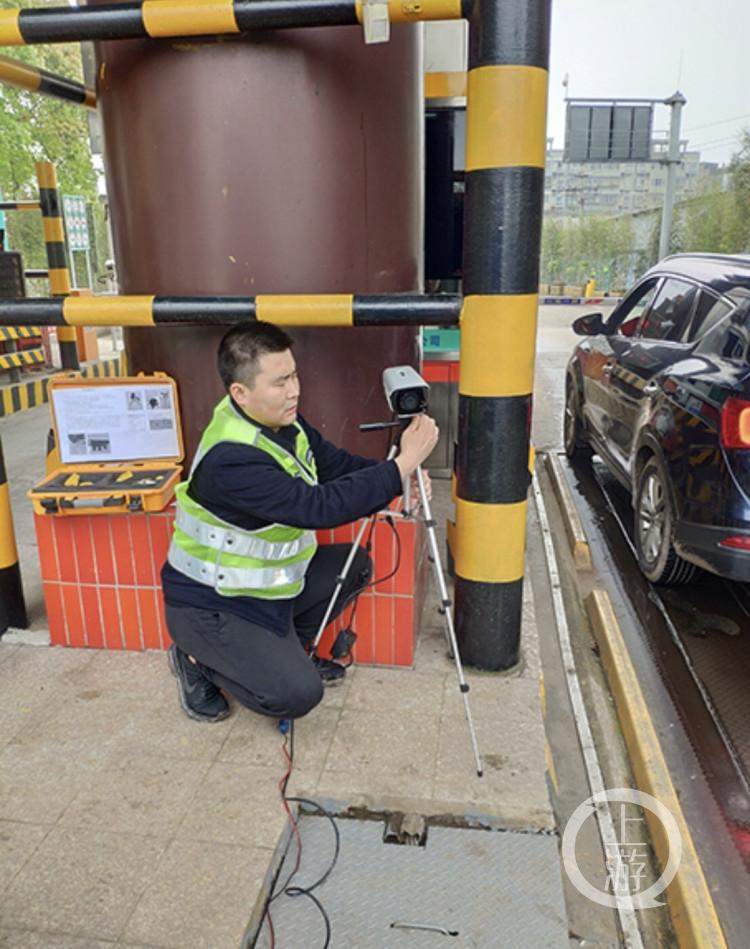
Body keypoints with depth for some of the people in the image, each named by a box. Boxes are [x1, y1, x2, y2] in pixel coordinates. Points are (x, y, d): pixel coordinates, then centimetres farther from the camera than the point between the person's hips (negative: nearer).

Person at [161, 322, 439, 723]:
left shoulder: (281, 420, -5)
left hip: (267, 581, 9)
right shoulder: (231, 458, -33)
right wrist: (403, 464, -34)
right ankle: (198, 661, 7)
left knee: (354, 565, 5)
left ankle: (286, 648, 17)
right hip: (211, 603, -8)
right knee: (297, 693, -16)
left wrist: (398, 478, -17)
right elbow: (320, 507, -37)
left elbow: (336, 464, 0)